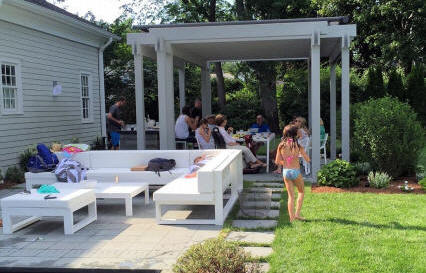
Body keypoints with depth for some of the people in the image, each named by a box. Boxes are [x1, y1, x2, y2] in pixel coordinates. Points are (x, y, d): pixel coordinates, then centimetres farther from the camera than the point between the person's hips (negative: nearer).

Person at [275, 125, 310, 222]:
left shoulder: (281, 145, -3)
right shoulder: (297, 146, -12)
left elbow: (277, 161, 3)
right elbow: (308, 160, -4)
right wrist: (301, 152, 13)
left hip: (285, 171, 3)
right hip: (295, 171, -3)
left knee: (291, 195, 14)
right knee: (301, 192, 22)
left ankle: (292, 218, 14)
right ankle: (297, 214, 15)